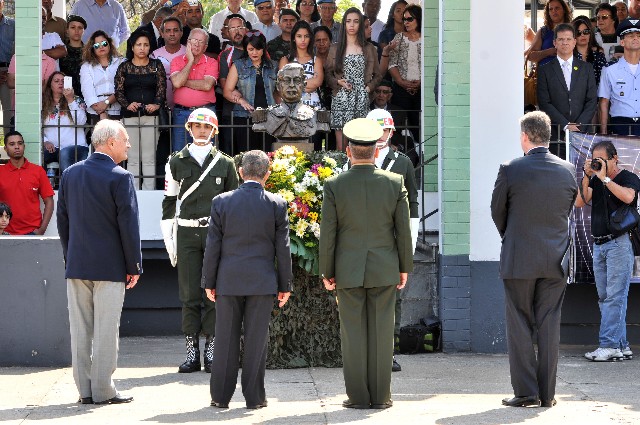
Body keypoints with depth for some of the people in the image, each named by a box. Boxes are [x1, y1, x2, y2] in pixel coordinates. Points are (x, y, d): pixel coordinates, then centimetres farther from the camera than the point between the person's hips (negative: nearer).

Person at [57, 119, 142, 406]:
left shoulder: (70, 174, 7)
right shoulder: (120, 178, -10)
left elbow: (62, 219, 11)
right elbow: (129, 225, -11)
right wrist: (134, 266, -4)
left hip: (76, 265, 5)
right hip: (109, 266, -5)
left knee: (80, 329, 7)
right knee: (105, 330, -1)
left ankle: (84, 390, 10)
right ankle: (103, 391, 1)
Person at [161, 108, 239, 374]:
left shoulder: (225, 163, 8)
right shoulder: (176, 162, 8)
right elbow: (169, 202, 9)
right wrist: (169, 239, 3)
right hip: (187, 233, 0)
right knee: (190, 295, 0)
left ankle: (211, 351, 5)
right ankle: (192, 353, 3)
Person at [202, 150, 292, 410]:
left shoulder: (221, 202, -2)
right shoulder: (277, 205, -3)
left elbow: (212, 246, 0)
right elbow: (283, 249, 0)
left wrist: (209, 282, 8)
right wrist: (285, 285, 6)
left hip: (228, 281, 1)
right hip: (262, 281, -1)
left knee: (226, 339, 6)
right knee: (256, 339, 3)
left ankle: (221, 396, 9)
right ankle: (254, 396, 6)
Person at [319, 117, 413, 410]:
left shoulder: (334, 185, -7)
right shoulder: (394, 183, -4)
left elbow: (328, 233, -4)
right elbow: (403, 230, 0)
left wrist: (326, 272, 4)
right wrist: (405, 267, 10)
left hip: (348, 271, -1)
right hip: (384, 270, 1)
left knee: (353, 334, 3)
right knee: (381, 332, 5)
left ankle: (358, 396, 4)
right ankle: (380, 396, 7)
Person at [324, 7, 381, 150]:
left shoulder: (369, 49, 10)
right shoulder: (335, 48, 10)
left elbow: (377, 75, 13)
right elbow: (327, 74, 11)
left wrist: (369, 87, -4)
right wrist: (338, 82, -8)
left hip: (361, 101, 0)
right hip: (341, 100, 0)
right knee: (341, 147, -4)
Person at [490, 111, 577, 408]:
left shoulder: (510, 170, -10)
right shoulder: (568, 171, 0)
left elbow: (497, 211, 2)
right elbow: (569, 208, 11)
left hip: (519, 261, -3)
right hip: (556, 261, 3)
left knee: (520, 327, 4)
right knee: (549, 327, 6)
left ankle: (525, 392, 1)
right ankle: (547, 394, 8)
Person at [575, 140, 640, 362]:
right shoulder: (596, 181, 16)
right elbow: (580, 202, 6)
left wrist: (604, 178, -16)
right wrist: (587, 177, -3)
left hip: (619, 242, -7)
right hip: (598, 245, 7)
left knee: (614, 296, -11)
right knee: (604, 298, 6)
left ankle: (609, 345, -14)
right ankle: (621, 346, 8)